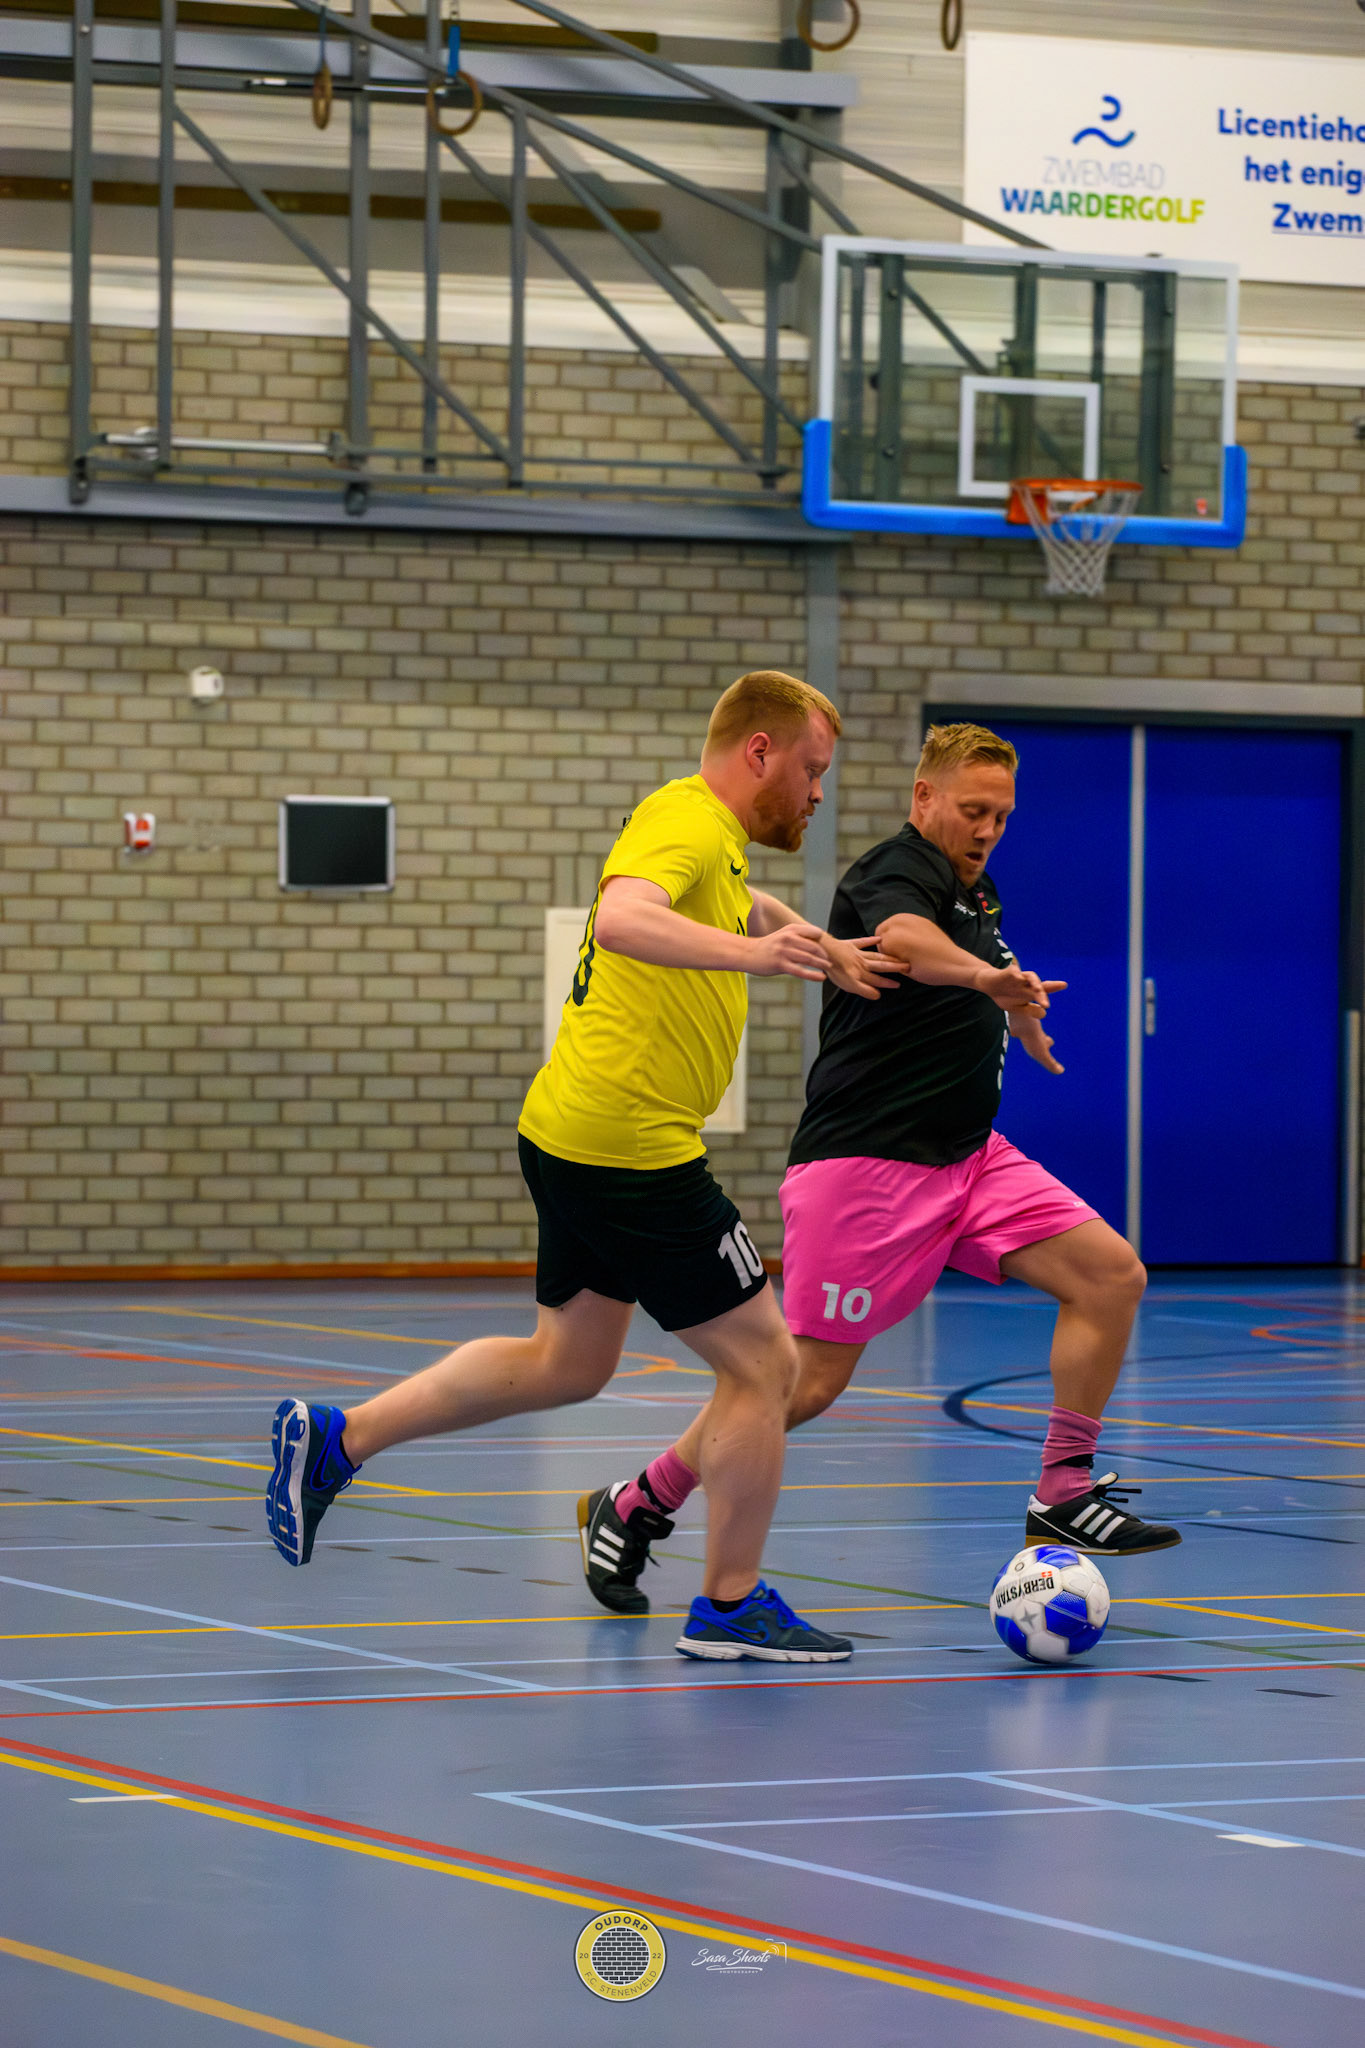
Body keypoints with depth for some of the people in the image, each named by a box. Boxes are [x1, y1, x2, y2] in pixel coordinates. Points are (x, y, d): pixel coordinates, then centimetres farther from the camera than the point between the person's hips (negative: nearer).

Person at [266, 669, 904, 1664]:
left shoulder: (712, 835, 16)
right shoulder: (688, 821, -16)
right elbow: (620, 917, -38)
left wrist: (819, 944, 39)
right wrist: (749, 950, -50)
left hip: (574, 1136, 11)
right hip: (634, 1150, -11)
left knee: (567, 1363, 22)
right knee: (764, 1365, -2)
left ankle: (336, 1438, 23)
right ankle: (731, 1606, 7)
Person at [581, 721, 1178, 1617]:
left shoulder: (975, 893, 13)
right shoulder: (898, 872, -15)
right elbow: (903, 937, -42)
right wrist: (984, 975, -60)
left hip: (968, 1157, 9)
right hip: (866, 1165, -9)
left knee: (1112, 1274, -7)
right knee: (809, 1384, -8)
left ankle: (1065, 1495, -3)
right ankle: (637, 1507, 9)